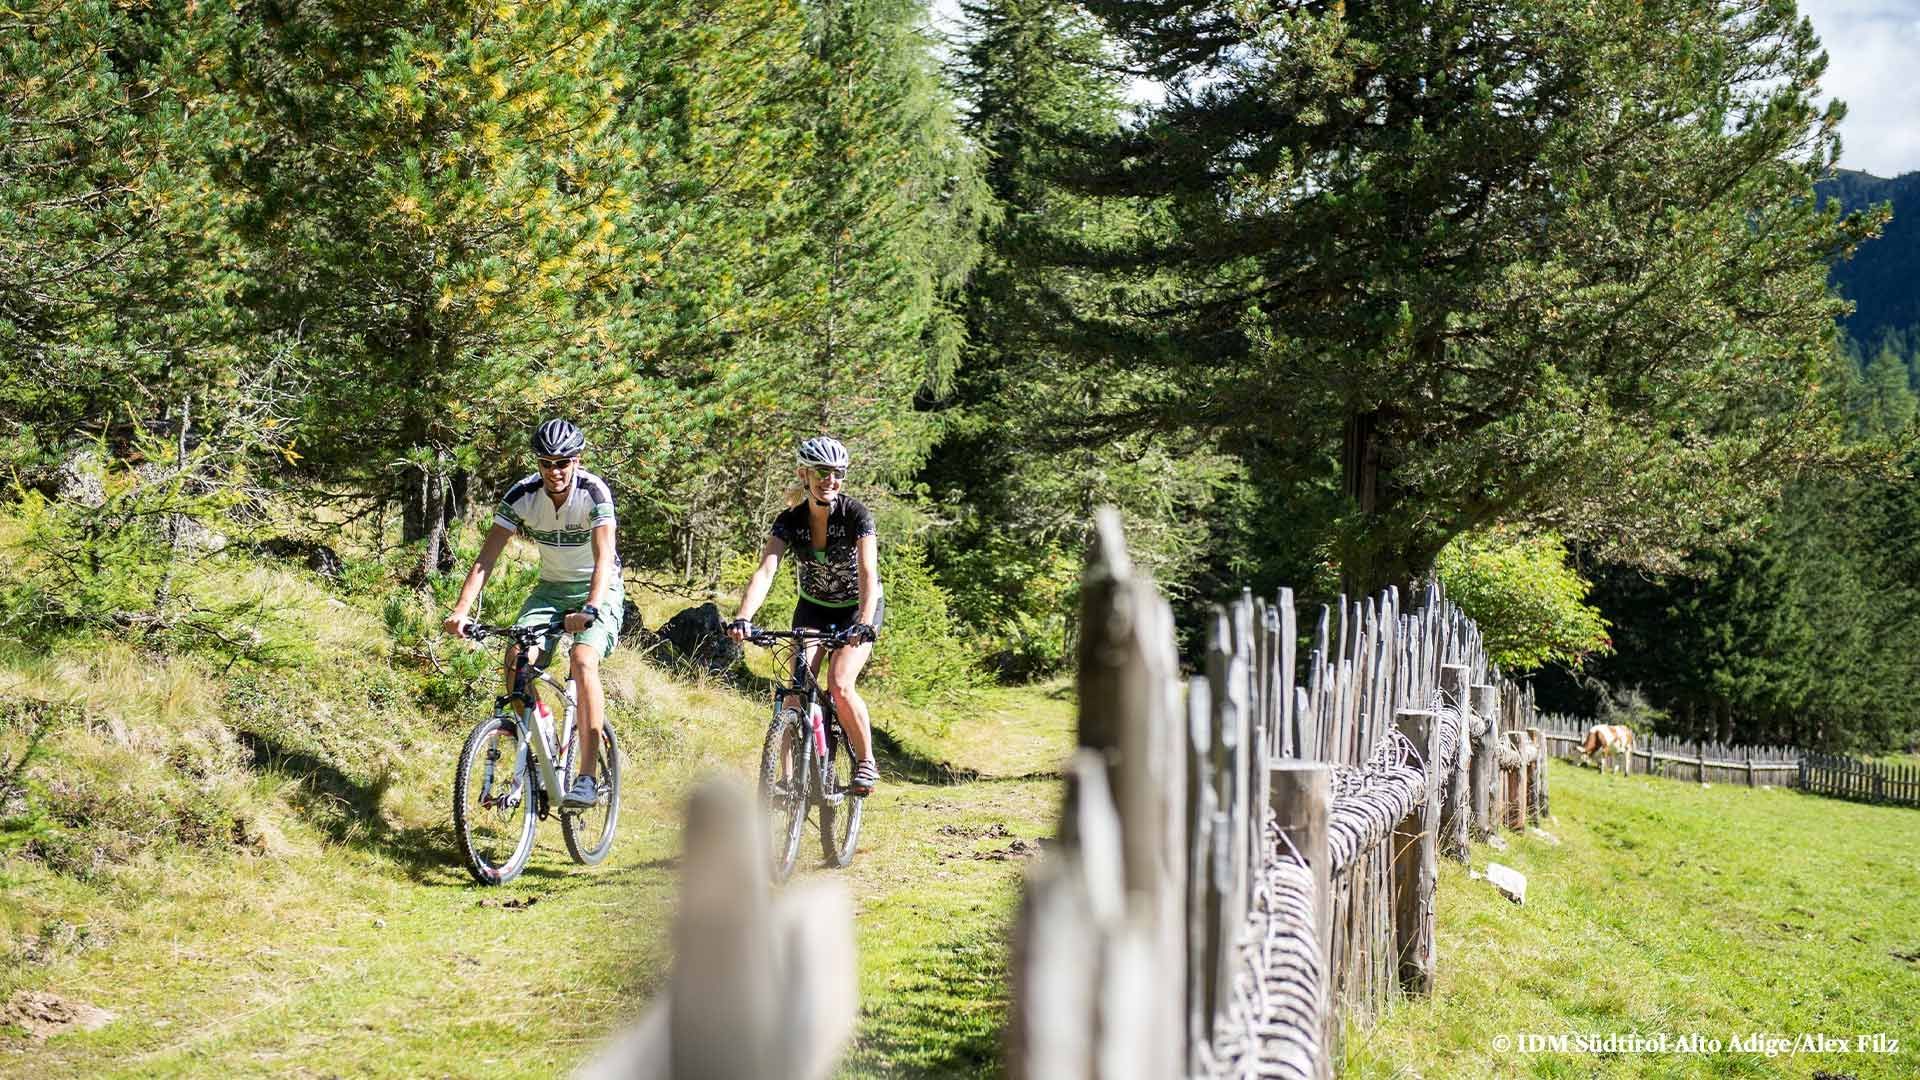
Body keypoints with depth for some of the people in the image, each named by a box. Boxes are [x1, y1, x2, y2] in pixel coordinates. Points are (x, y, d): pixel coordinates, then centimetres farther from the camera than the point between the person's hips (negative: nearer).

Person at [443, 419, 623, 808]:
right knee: (516, 657, -19)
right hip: (551, 588, 4)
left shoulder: (594, 492, -22)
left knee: (583, 661, -28)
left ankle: (587, 777, -28)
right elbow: (486, 557, -16)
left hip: (598, 590, -4)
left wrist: (590, 610, -48)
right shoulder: (521, 496, -13)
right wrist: (461, 610, -29)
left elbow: (604, 558, -32)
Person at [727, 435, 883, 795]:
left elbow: (868, 573, -33)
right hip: (813, 607, 3)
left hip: (859, 607, -3)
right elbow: (765, 571, -28)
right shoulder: (790, 521, -17)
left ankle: (866, 762, -1)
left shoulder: (856, 514, -24)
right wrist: (743, 618, -44)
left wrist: (865, 625, -48)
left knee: (839, 684, -20)